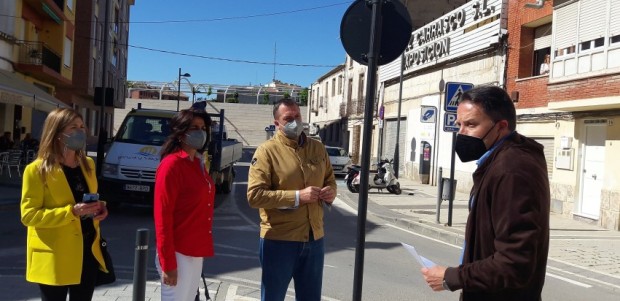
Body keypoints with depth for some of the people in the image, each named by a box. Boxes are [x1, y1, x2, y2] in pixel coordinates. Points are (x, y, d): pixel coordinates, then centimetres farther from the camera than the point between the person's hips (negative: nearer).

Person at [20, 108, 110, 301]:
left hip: (88, 251, 6)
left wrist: (99, 208, -1)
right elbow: (28, 215, -13)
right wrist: (71, 212, -24)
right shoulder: (37, 170, -9)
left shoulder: (88, 164, 10)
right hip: (54, 256, -6)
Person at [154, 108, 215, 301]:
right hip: (178, 254, -8)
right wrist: (168, 263, -19)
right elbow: (162, 216, -18)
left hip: (196, 252, 8)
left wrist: (202, 248, 12)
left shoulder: (198, 164, 10)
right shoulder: (172, 165, -15)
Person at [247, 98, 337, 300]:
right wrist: (297, 196, -22)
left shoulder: (317, 148, 8)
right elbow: (255, 195, -17)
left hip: (314, 239, 5)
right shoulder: (267, 151, -10)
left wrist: (331, 192, -3)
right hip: (279, 240, -5)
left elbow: (330, 179, 21)